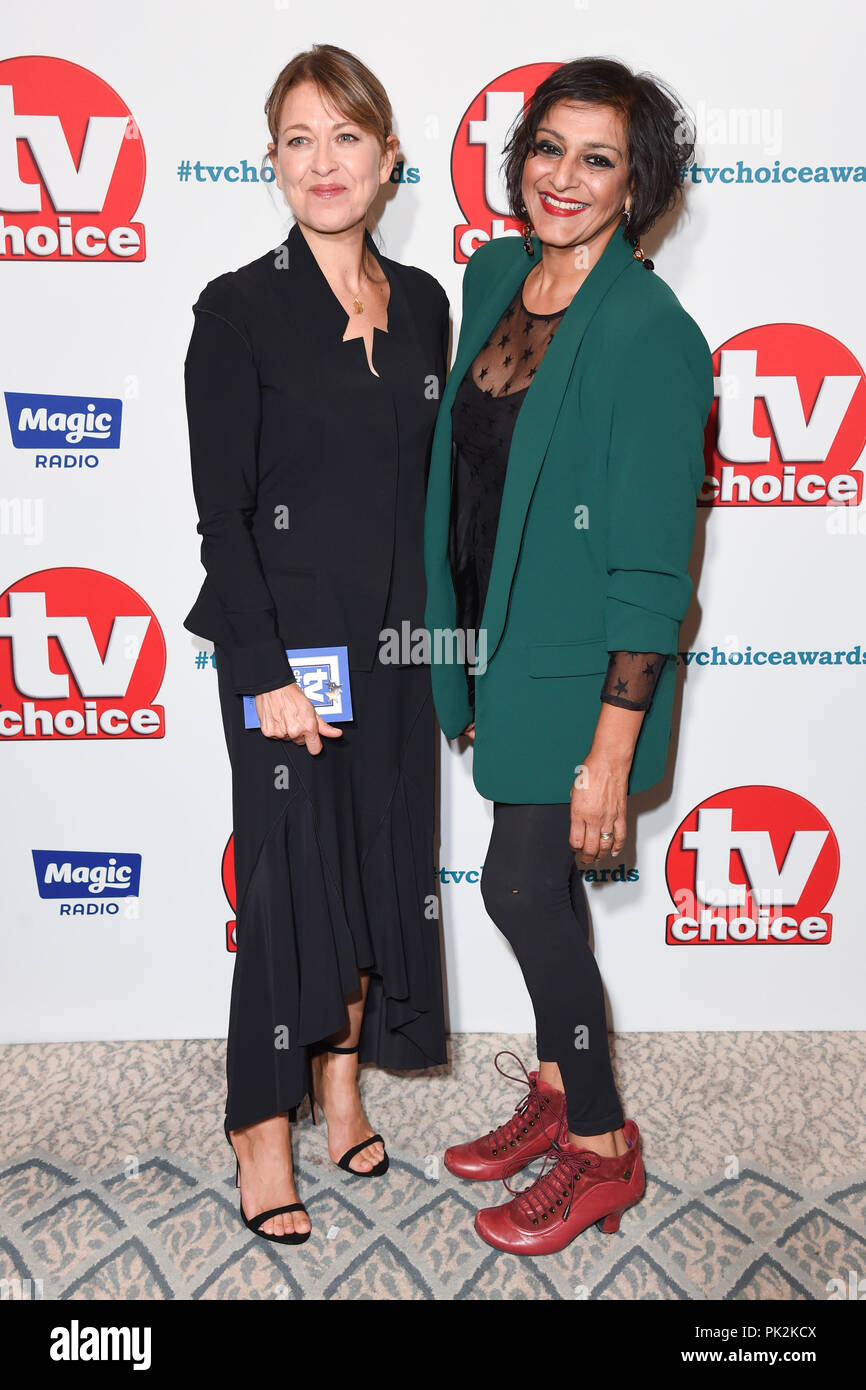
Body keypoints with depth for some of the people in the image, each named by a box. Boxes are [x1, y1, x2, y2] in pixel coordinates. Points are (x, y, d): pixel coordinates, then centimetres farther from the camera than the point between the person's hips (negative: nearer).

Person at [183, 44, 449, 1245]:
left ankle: (344, 1086, 34)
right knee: (291, 876, 2)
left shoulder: (422, 303, 7)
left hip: (397, 641, 5)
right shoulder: (240, 310, -8)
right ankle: (263, 1132, 21)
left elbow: (434, 480, 12)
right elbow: (222, 512, -10)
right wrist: (268, 669, -15)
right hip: (285, 644, -5)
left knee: (384, 865, 13)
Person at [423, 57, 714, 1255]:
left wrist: (611, 753, -20)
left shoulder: (651, 333, -19)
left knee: (521, 887, 0)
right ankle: (558, 1092, 38)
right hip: (502, 644, 7)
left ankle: (601, 1152, 22)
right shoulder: (494, 275, 4)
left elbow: (651, 563, -20)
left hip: (579, 667, -7)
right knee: (538, 879, 17)